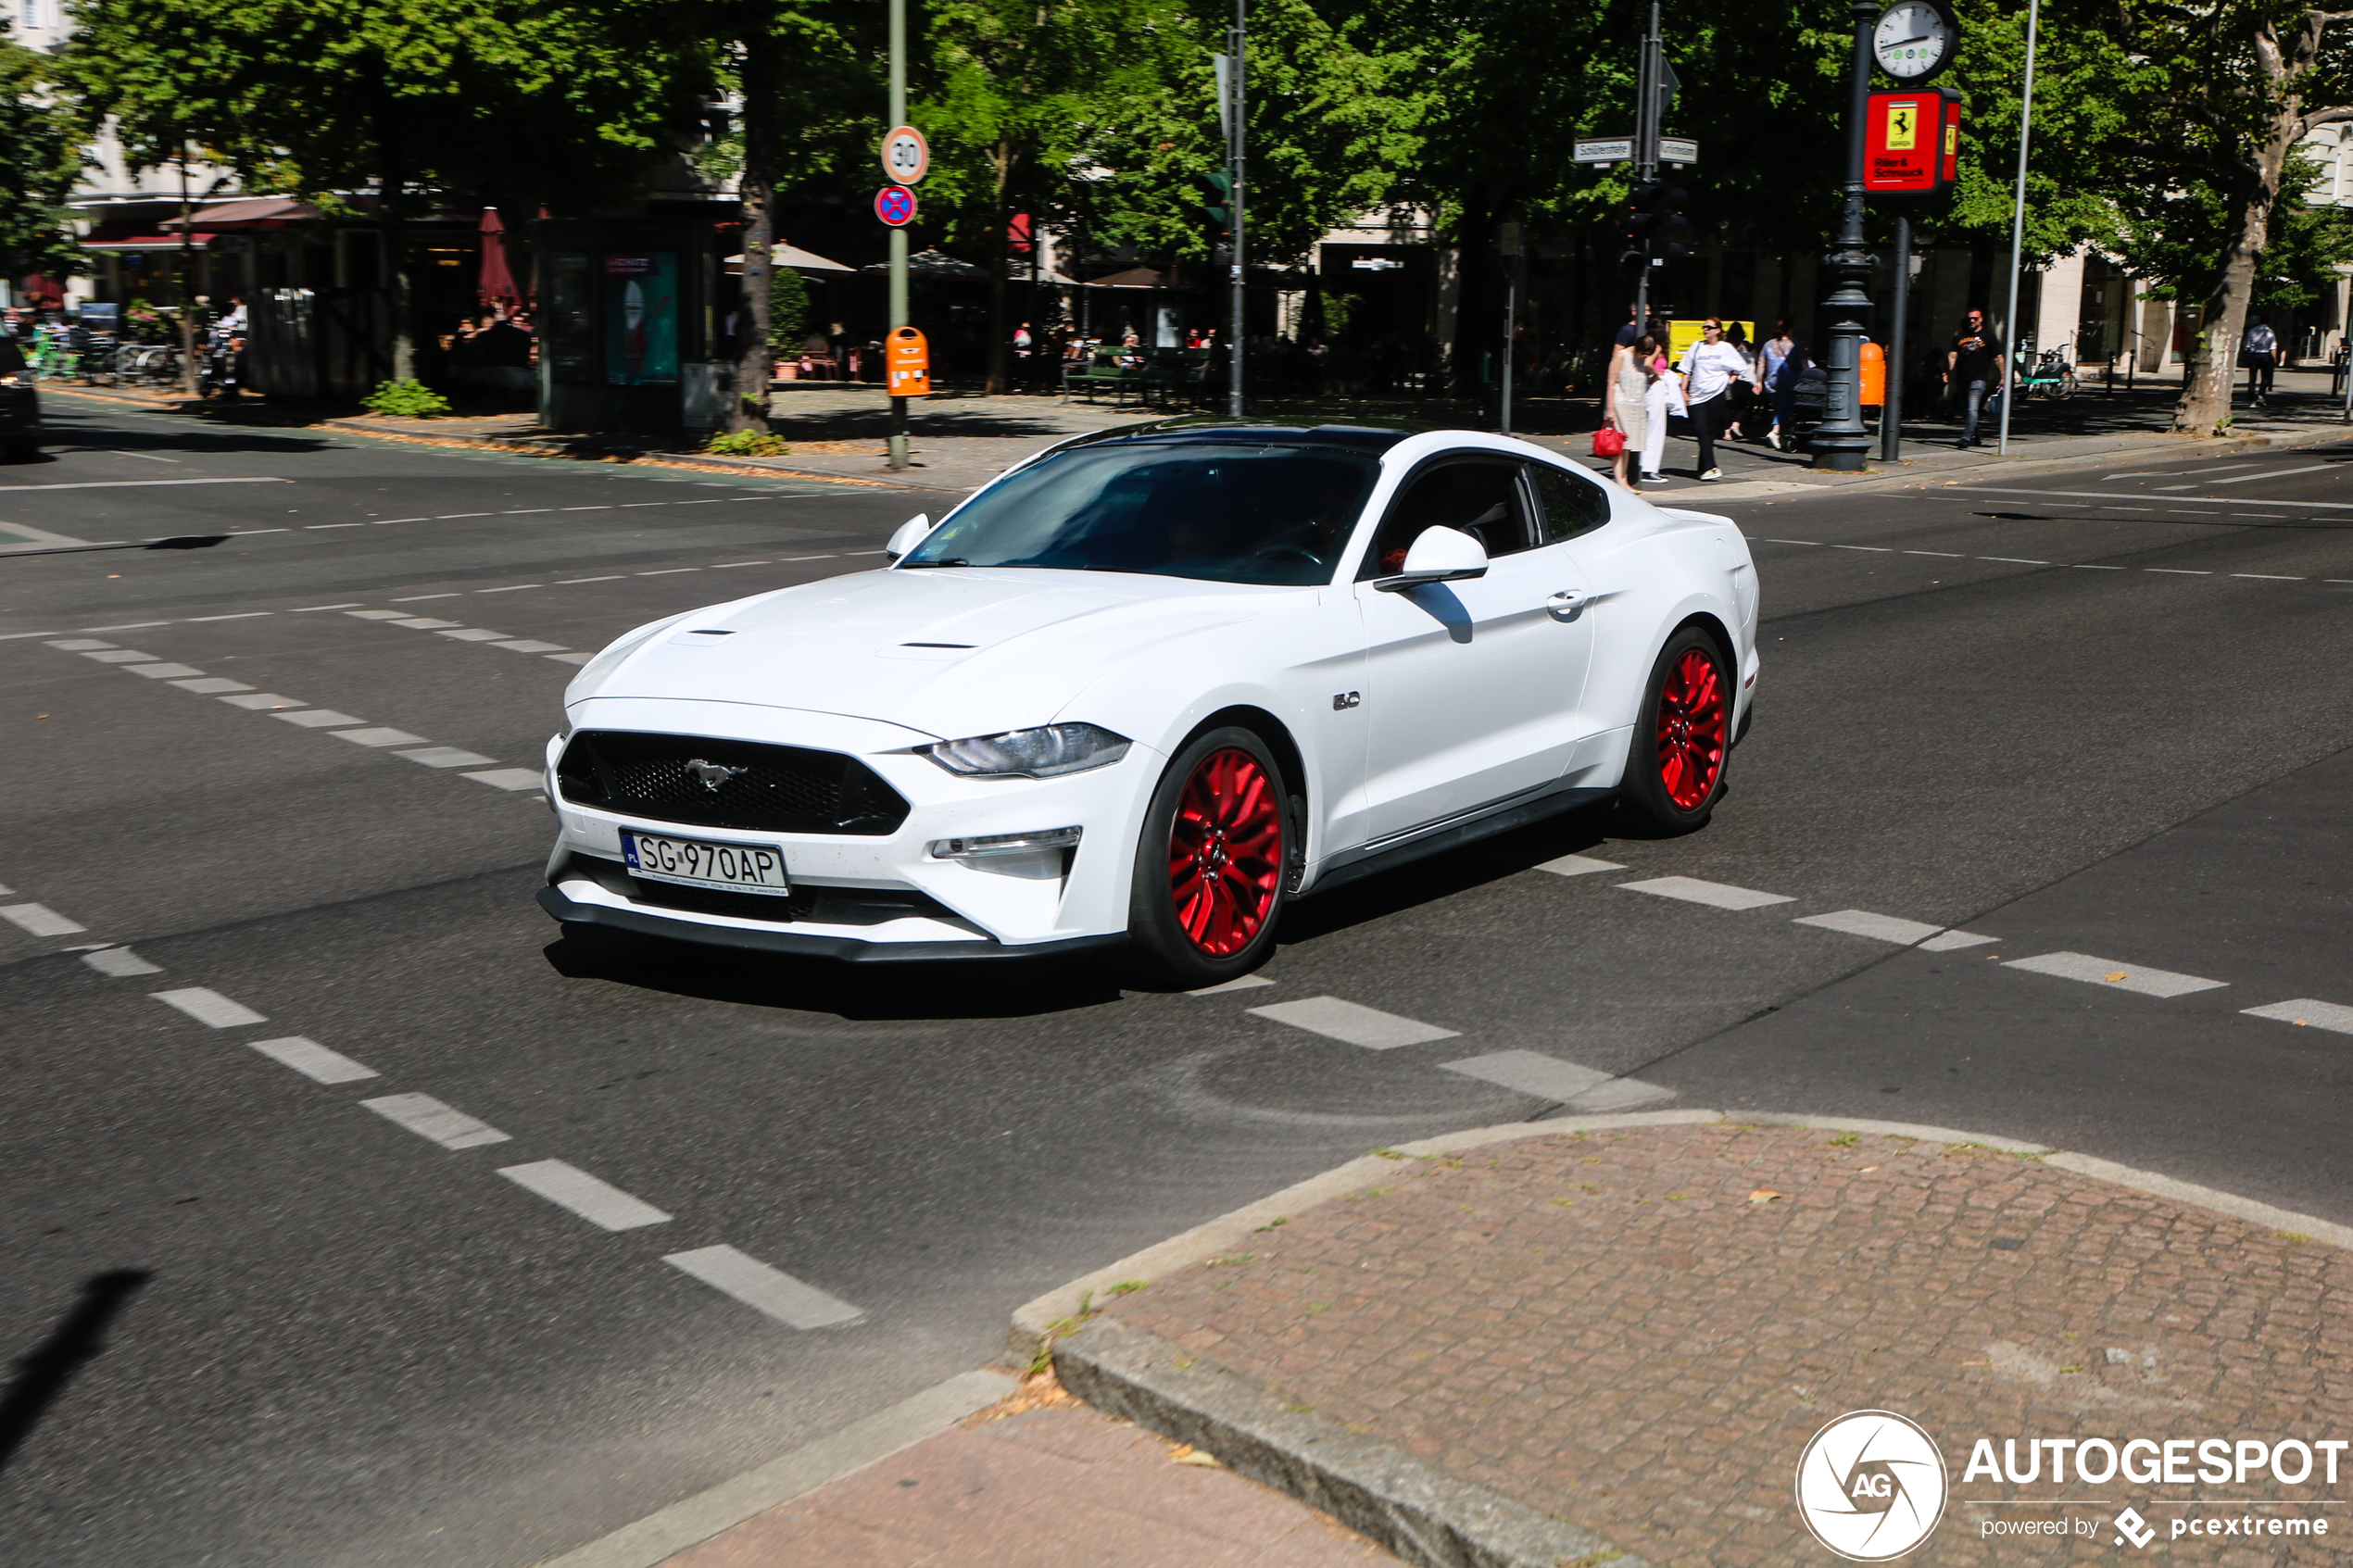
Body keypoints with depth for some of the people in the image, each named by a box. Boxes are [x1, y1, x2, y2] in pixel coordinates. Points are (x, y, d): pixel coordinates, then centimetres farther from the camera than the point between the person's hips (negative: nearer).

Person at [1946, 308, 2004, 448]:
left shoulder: (1988, 336, 4)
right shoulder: (1960, 337, 15)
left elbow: (1998, 358, 3)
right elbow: (1952, 355, 11)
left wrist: (2003, 376, -4)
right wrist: (1948, 373, -2)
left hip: (1979, 378, -5)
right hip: (1962, 379, 5)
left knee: (1972, 409, -19)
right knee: (1965, 411, 11)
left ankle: (1967, 438, -27)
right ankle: (1974, 437, 26)